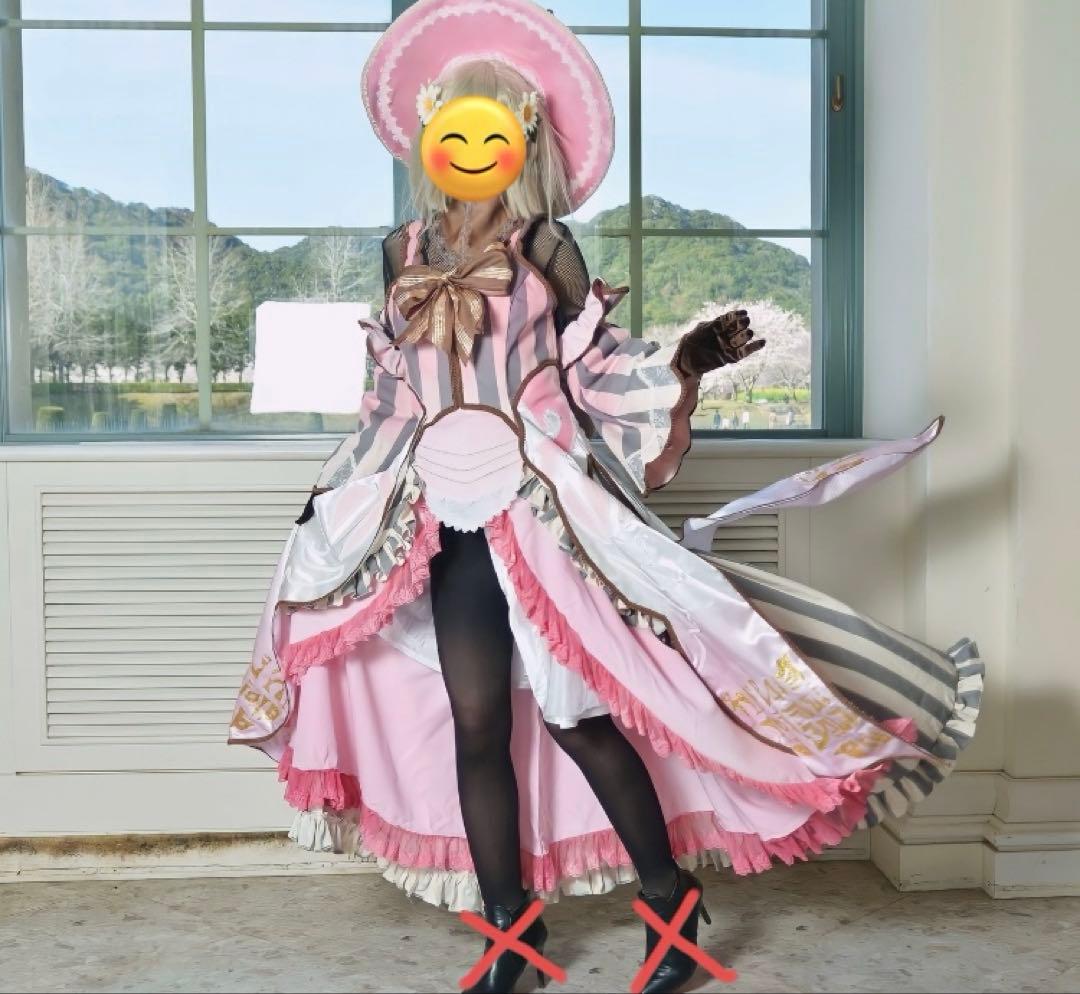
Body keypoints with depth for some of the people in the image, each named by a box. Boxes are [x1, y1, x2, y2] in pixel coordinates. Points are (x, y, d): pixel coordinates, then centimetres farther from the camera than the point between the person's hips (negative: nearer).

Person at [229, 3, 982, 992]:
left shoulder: (542, 247, -1)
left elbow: (598, 365, 2)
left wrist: (688, 358, -12)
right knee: (476, 721, 3)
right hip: (451, 517, 4)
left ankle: (672, 899, 18)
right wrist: (346, 496, 23)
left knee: (578, 713, -3)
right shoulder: (408, 252, 10)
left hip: (545, 510, -4)